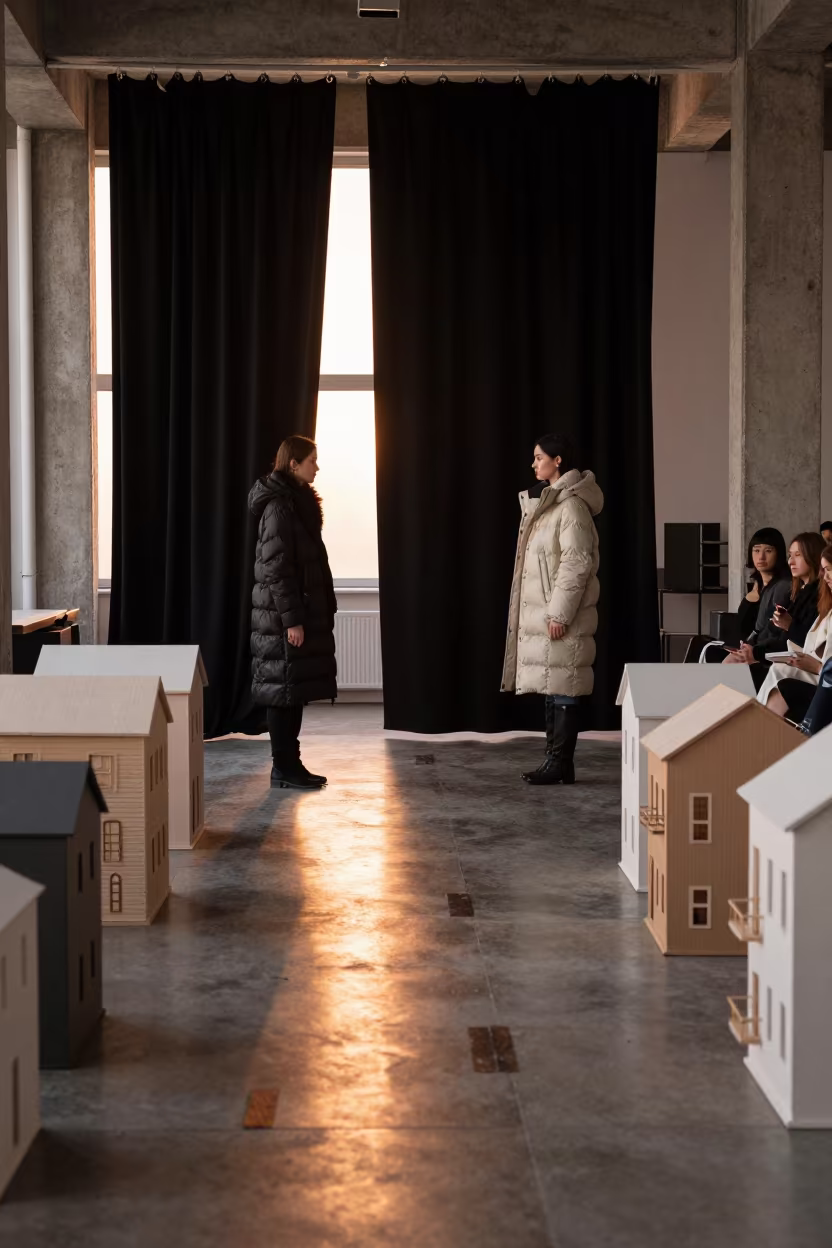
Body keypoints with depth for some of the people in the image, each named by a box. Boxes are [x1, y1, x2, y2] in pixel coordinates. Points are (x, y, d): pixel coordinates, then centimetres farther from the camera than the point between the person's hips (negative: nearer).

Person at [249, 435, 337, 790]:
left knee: (293, 690, 11)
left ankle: (289, 764, 17)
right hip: (284, 616, -10)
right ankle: (283, 769, 2)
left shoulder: (295, 502, 15)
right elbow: (277, 568, -19)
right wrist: (292, 619, -21)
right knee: (284, 690, -4)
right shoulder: (280, 507, -16)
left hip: (300, 611, 10)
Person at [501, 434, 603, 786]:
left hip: (560, 615, -10)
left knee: (563, 689, -6)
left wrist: (560, 614, -20)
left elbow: (577, 563, -18)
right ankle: (555, 760, 16)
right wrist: (550, 612, 18)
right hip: (540, 612, 10)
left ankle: (561, 763, -3)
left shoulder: (571, 506, -13)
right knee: (550, 687, 11)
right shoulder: (546, 502, 17)